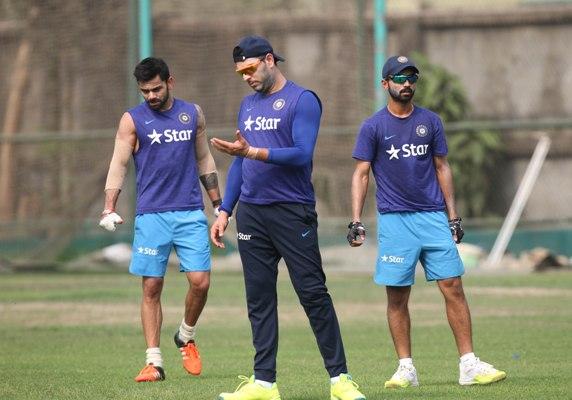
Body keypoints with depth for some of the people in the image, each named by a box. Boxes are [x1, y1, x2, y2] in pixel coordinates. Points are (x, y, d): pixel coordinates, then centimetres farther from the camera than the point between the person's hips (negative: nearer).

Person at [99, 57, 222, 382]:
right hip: (151, 215, -2)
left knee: (200, 281, -7)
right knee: (151, 288, -2)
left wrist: (219, 205, 17)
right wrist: (109, 209, -14)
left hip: (190, 212, 2)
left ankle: (187, 337, 19)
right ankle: (154, 362, 3)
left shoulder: (193, 114, 10)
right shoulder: (132, 120, 2)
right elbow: (119, 164, -2)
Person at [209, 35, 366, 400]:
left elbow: (301, 154, -16)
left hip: (292, 212, -6)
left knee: (313, 294, -6)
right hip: (251, 213, 6)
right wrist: (224, 212, 15)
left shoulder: (302, 100, -5)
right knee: (259, 299, 5)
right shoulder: (248, 104, 16)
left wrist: (254, 153, -24)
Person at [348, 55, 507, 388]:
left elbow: (442, 168, 14)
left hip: (434, 217, 2)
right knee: (398, 298, -1)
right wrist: (356, 221, -8)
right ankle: (406, 369, 6)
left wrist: (453, 216, 10)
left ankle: (469, 364, -4)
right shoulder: (373, 127, 2)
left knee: (454, 288, -4)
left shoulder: (430, 122, 10)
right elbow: (361, 175, 1)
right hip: (394, 221, -2)